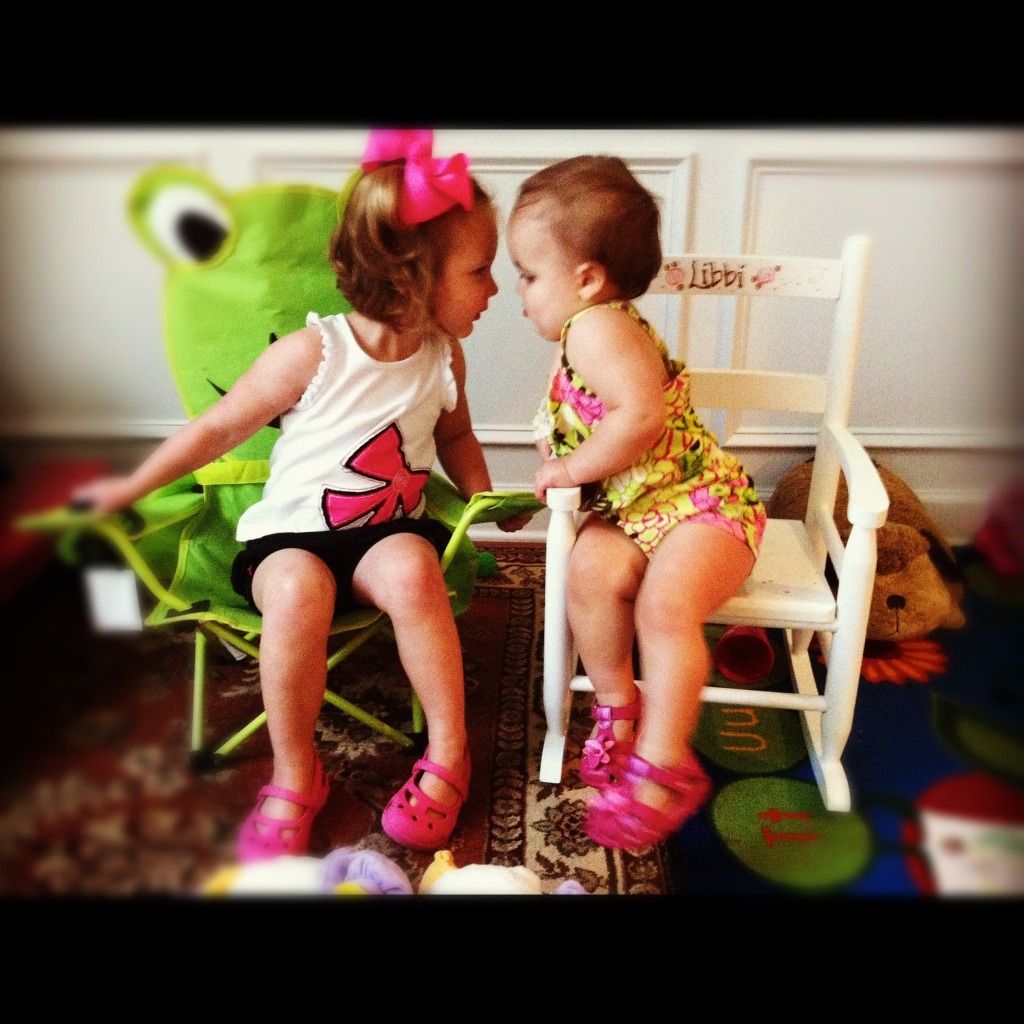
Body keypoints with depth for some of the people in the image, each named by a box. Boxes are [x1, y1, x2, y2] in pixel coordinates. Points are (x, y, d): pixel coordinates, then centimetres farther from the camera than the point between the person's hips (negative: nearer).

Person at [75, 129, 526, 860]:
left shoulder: (442, 355, 0)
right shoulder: (312, 353, -14)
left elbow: (454, 436, 20)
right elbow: (221, 427, -3)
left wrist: (487, 500, 8)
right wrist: (132, 487, 2)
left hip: (387, 531, 3)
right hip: (292, 533, -2)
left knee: (412, 568, -32)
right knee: (298, 590, -35)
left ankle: (448, 754, -15)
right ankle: (294, 780, -13)